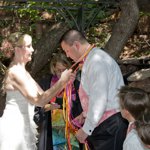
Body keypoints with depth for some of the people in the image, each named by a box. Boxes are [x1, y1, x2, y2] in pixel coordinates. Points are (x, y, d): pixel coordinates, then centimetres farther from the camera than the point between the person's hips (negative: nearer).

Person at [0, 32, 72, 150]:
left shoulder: (23, 72, 14)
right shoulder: (15, 72, -16)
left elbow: (42, 95, 10)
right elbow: (38, 100, -23)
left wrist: (63, 82, 1)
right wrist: (61, 81, -21)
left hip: (22, 125, 9)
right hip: (14, 126, -9)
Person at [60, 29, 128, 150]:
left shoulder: (97, 61, -18)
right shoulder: (90, 60, 12)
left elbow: (99, 100, -22)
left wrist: (86, 130, -17)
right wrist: (85, 114, 16)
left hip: (110, 126, -9)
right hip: (102, 125, 9)